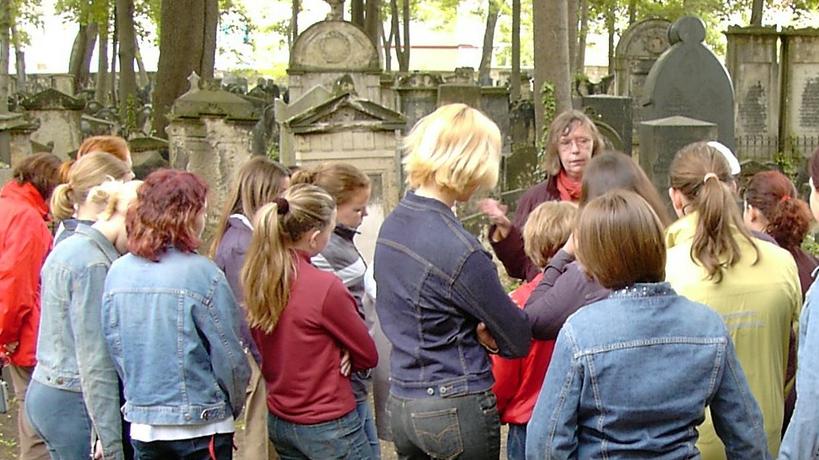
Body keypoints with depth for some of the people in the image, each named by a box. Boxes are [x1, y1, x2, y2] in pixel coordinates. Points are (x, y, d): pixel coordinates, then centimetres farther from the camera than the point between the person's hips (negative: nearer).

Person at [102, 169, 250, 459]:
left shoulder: (117, 273, -2)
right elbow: (230, 356, -12)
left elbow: (112, 347, 4)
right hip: (201, 426, -5)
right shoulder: (203, 275, -16)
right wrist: (234, 407, 6)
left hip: (141, 425, 5)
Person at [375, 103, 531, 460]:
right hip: (458, 410, -7)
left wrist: (471, 329, 3)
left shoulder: (391, 225, 3)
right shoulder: (459, 249, -21)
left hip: (401, 403, 7)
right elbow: (518, 342, -14)